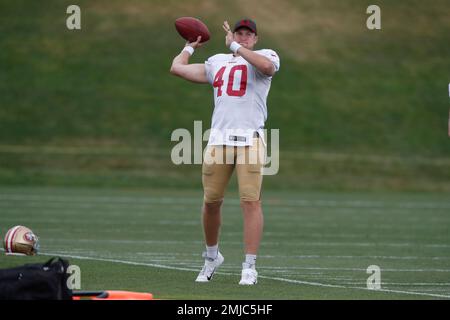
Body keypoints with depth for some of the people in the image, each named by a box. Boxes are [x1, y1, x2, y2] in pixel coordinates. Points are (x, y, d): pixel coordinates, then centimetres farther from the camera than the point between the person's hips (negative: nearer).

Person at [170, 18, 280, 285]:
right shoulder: (217, 62, 21)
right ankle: (212, 256, 27)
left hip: (250, 140, -4)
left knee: (251, 201, -11)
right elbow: (177, 68, 23)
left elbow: (267, 66, -19)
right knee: (211, 201, 6)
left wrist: (235, 46, -11)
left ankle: (250, 267, -9)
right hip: (219, 139, 4)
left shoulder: (265, 56, 7)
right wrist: (190, 46, 36)